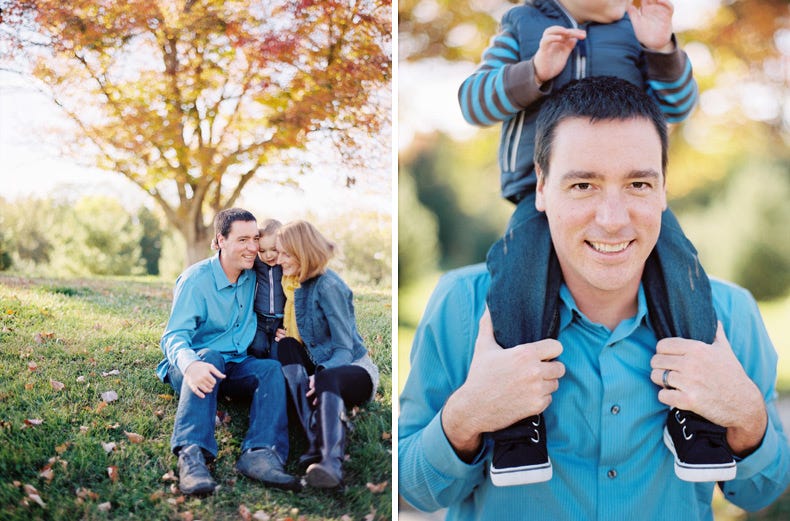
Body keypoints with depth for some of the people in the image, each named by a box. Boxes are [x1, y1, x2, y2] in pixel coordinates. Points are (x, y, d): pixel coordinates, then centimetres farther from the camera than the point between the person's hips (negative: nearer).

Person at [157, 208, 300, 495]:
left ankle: (260, 454, -47)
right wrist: (190, 364, -45)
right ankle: (192, 454, -54)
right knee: (209, 356, -37)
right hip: (194, 363, -5)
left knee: (272, 368, -25)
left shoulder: (253, 277, 6)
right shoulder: (195, 280, -12)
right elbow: (175, 335, -22)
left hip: (236, 367, 5)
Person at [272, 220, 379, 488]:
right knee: (286, 346, -22)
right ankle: (317, 442, -40)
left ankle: (331, 461, -67)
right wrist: (284, 337, -2)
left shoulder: (328, 286, -14)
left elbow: (344, 349, -17)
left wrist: (320, 376, -35)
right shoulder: (292, 283, 8)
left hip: (352, 368, -6)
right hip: (318, 367, 6)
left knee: (327, 379, -39)